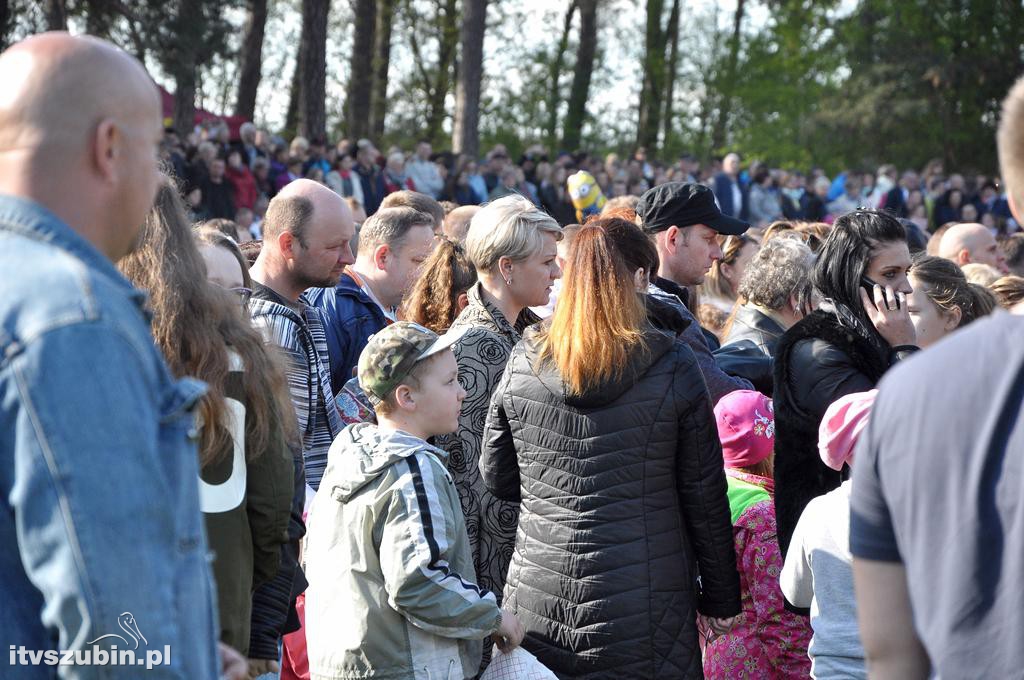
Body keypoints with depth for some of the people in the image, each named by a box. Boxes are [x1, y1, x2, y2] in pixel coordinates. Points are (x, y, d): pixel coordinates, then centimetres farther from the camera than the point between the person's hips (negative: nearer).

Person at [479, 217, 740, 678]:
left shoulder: (523, 361, -1)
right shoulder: (672, 365, -8)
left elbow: (497, 477, 8)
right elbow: (704, 493, -3)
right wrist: (721, 599, 7)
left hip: (537, 602, 3)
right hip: (644, 609, -3)